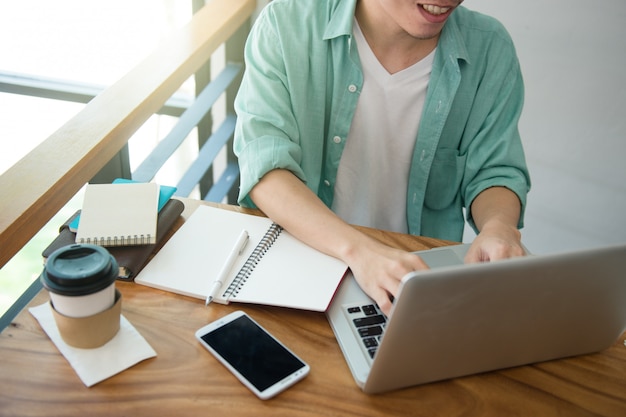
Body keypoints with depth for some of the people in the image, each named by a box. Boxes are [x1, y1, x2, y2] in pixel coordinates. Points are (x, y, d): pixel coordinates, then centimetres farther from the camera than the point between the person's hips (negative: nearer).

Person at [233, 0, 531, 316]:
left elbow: (493, 171, 1)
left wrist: (500, 227, -23)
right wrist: (357, 249, -37)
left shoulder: (490, 50, -6)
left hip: (423, 270, 2)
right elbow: (264, 165, -21)